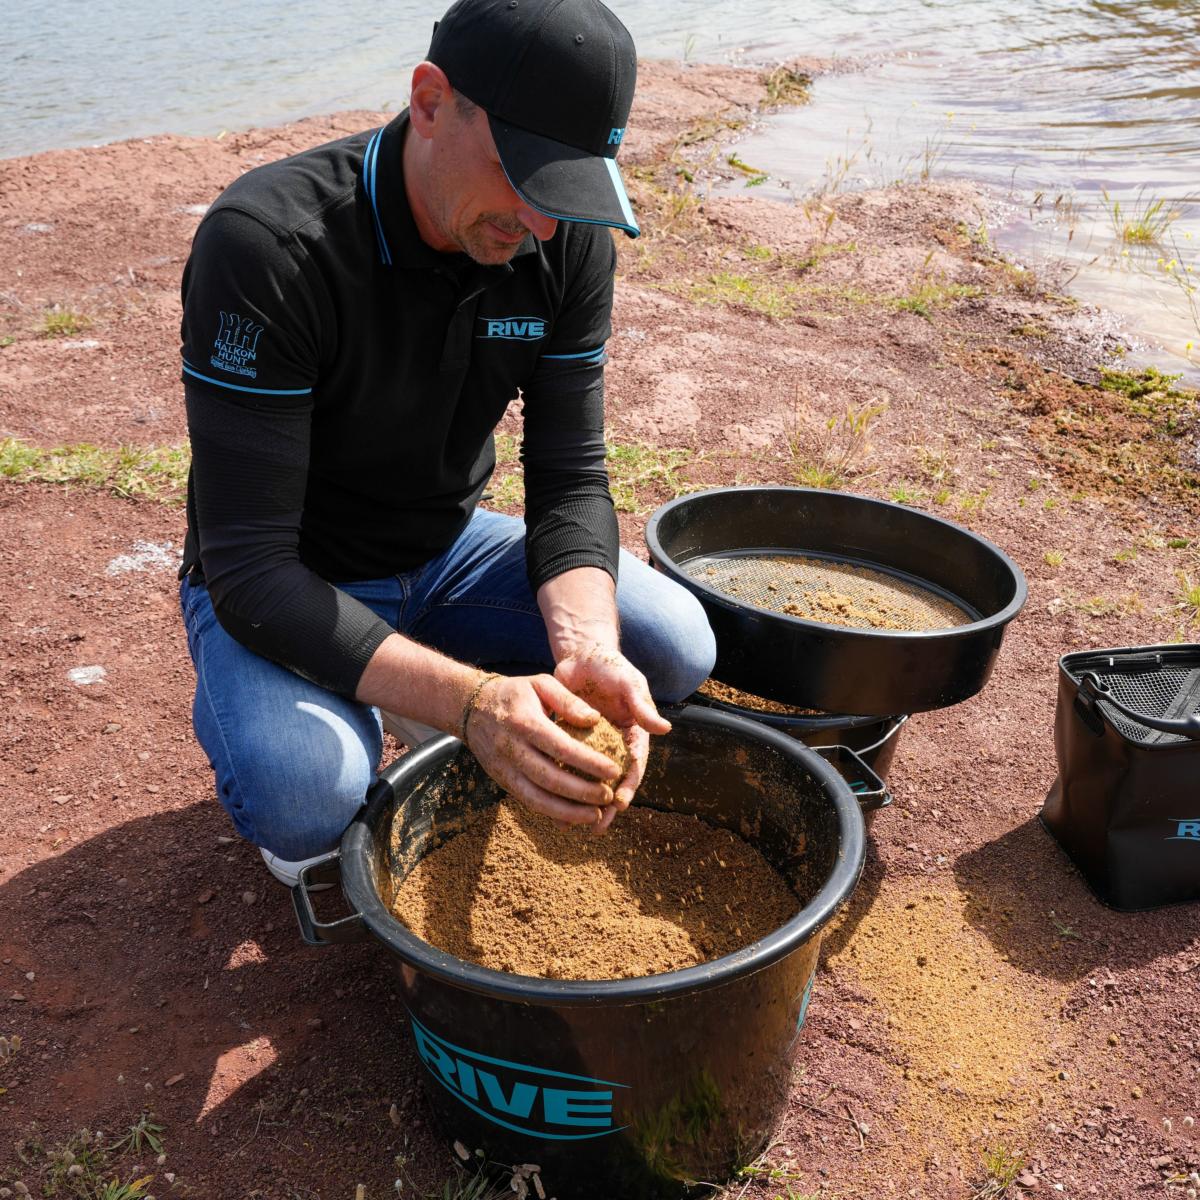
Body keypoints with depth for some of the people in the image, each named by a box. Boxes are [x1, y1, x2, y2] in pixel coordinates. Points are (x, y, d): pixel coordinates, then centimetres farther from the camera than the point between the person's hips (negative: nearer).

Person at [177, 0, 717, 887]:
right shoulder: (266, 244, -30)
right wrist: (470, 701, -43)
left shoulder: (571, 241, -12)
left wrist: (586, 647, -31)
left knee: (677, 651, -10)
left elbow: (570, 479, -10)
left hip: (449, 554, 5)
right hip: (284, 592, -4)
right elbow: (251, 572, -31)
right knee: (302, 794, -34)